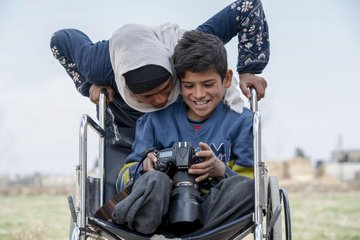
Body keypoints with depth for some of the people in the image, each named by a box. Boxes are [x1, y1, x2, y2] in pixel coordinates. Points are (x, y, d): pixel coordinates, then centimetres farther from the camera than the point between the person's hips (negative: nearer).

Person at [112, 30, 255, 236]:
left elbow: (250, 186, 5)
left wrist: (221, 171, -16)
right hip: (165, 210, 0)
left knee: (247, 186, -31)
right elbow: (124, 180, 12)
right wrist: (145, 167, -12)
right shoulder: (157, 120, 15)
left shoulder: (241, 122, 11)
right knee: (155, 180, -30)